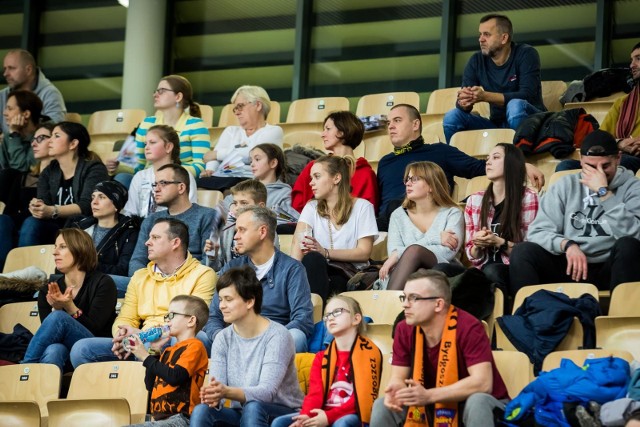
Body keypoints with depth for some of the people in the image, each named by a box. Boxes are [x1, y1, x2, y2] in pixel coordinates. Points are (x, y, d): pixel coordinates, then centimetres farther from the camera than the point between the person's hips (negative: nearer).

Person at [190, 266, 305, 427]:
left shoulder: (277, 336, -15)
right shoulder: (223, 339, 2)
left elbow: (267, 392, -25)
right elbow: (217, 389, -9)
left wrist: (228, 392, -43)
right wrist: (213, 397, -36)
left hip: (282, 414, -5)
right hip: (240, 413, 5)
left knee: (253, 408, -37)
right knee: (201, 411, -25)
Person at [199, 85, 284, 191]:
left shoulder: (273, 131, 11)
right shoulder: (231, 131, 28)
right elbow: (214, 155, 12)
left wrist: (216, 154, 3)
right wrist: (210, 170, -12)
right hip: (222, 178, 4)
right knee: (200, 183, -33)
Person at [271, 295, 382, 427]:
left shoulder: (368, 353, -1)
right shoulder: (322, 357, 17)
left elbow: (363, 397, -10)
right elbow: (315, 393, 3)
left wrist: (329, 416, -21)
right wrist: (305, 416, -20)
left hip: (353, 416, -5)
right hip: (323, 416, 5)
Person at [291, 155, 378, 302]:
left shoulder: (362, 207, 7)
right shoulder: (312, 208, 17)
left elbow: (364, 252, -1)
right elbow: (297, 242, -2)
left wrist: (326, 253, -14)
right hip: (318, 268, 3)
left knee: (313, 259, -36)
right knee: (312, 258, -35)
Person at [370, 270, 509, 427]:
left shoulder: (468, 327, -26)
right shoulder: (404, 329, -9)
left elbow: (482, 382, -33)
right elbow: (398, 378, -6)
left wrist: (428, 395, -39)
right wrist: (395, 392, -33)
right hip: (432, 408, 5)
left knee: (477, 402, -36)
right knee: (382, 406, -12)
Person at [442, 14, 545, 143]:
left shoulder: (526, 54, -11)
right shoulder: (476, 61, 1)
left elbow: (527, 95, -23)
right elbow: (463, 104, -5)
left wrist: (485, 96, -34)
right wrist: (463, 102, -31)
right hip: (497, 124, 4)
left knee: (515, 105, -35)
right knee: (452, 117, -15)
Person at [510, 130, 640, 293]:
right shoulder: (565, 186, 9)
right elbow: (538, 232, 1)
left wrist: (604, 192, -17)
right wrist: (567, 245, -18)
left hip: (610, 270, -2)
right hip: (569, 267, 2)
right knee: (522, 251, -23)